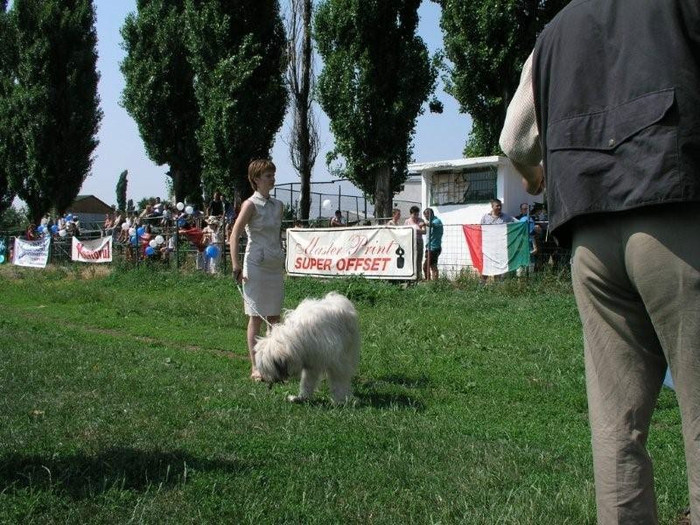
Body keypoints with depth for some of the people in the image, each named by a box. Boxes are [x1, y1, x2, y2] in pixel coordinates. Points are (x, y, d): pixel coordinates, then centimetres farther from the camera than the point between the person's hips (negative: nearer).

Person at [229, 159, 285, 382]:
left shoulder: (277, 205, 12)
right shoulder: (251, 204, -7)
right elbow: (234, 236, -10)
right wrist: (236, 267, -17)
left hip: (276, 266, 6)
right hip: (256, 266, -6)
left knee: (274, 317, 9)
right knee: (256, 317, -2)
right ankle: (255, 368, 3)